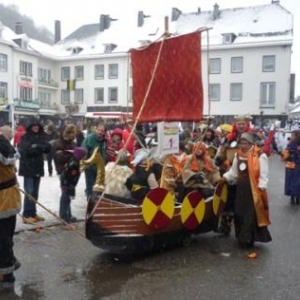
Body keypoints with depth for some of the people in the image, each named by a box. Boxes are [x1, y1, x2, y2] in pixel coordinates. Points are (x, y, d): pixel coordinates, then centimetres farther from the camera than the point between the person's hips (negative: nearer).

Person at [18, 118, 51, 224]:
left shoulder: (41, 137, 9)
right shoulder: (25, 137, -6)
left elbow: (48, 149, 0)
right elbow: (25, 150, -19)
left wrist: (37, 147, -18)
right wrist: (40, 147, -17)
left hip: (38, 167, 6)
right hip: (28, 168, -6)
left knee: (35, 192, 11)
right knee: (29, 192, -8)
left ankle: (33, 213, 20)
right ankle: (27, 215, -3)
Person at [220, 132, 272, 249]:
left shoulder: (260, 156, -11)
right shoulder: (238, 155, 10)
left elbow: (263, 175, -12)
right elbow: (233, 172, 18)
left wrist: (261, 189, -16)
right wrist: (224, 178, 8)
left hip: (253, 189, -7)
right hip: (241, 188, 7)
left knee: (252, 215, -2)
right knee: (239, 213, 12)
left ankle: (248, 239, 10)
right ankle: (242, 237, 28)